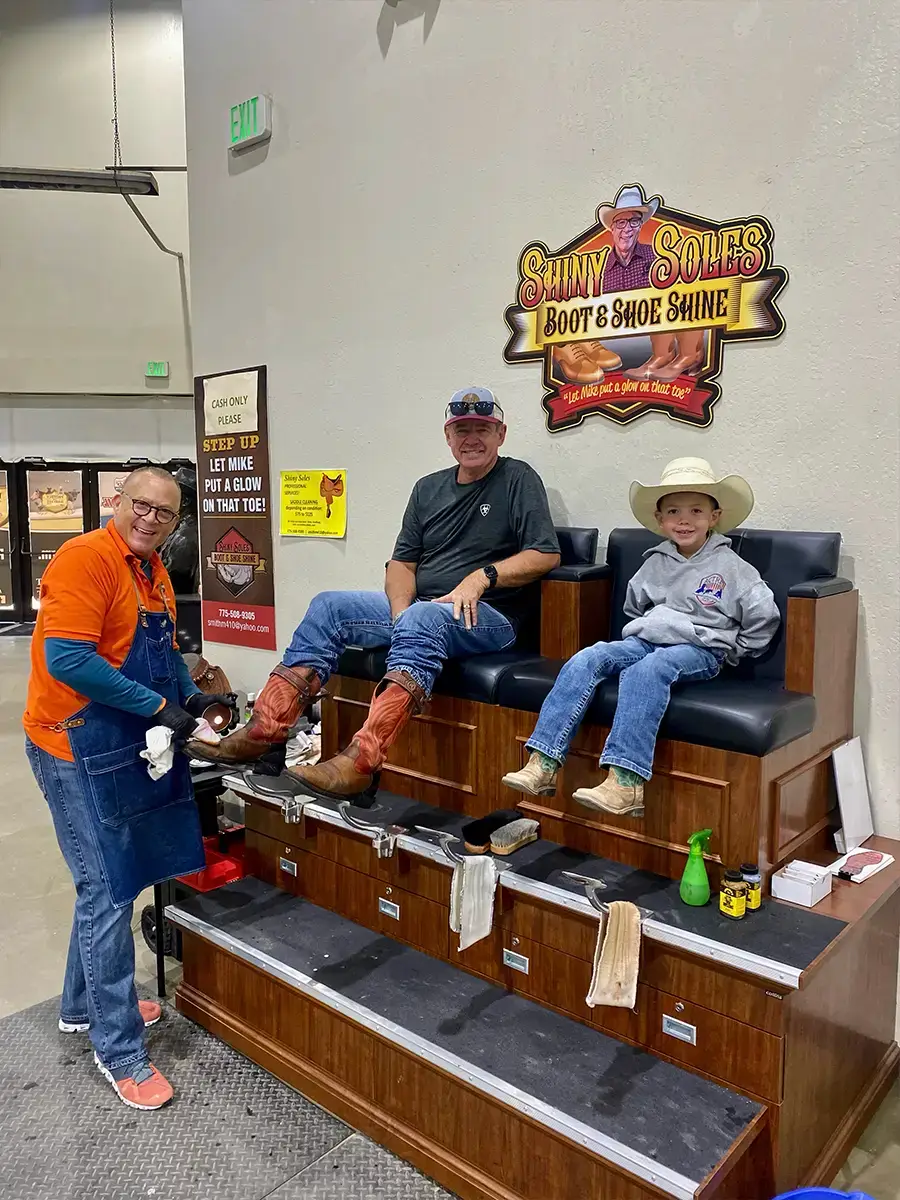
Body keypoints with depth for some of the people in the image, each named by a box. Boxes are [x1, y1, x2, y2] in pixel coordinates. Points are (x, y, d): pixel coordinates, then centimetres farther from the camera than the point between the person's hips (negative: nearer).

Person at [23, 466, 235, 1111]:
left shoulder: (155, 572, 10)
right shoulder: (85, 559, -17)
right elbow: (67, 659, -26)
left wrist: (193, 696, 5)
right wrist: (158, 707, -23)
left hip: (132, 748, 9)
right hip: (80, 750, -9)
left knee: (106, 883, 21)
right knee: (109, 894, -1)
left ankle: (83, 1005, 41)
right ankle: (120, 1049, 14)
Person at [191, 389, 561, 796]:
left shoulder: (518, 479, 2)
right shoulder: (428, 488, 17)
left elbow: (546, 555, -8)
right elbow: (402, 562, 11)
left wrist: (483, 576, -21)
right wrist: (401, 612, -9)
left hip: (487, 616, -6)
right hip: (417, 608, 6)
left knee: (423, 618, -38)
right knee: (328, 605, -9)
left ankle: (359, 762, -50)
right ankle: (262, 731, -15)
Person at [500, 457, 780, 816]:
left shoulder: (730, 566, 2)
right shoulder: (654, 563, 16)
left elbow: (765, 616, 2)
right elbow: (633, 607, 32)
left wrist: (733, 653, 5)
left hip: (700, 649, -5)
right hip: (645, 640, 5)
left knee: (645, 671, -38)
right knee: (587, 659, -22)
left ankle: (625, 783, -47)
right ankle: (543, 764, -32)